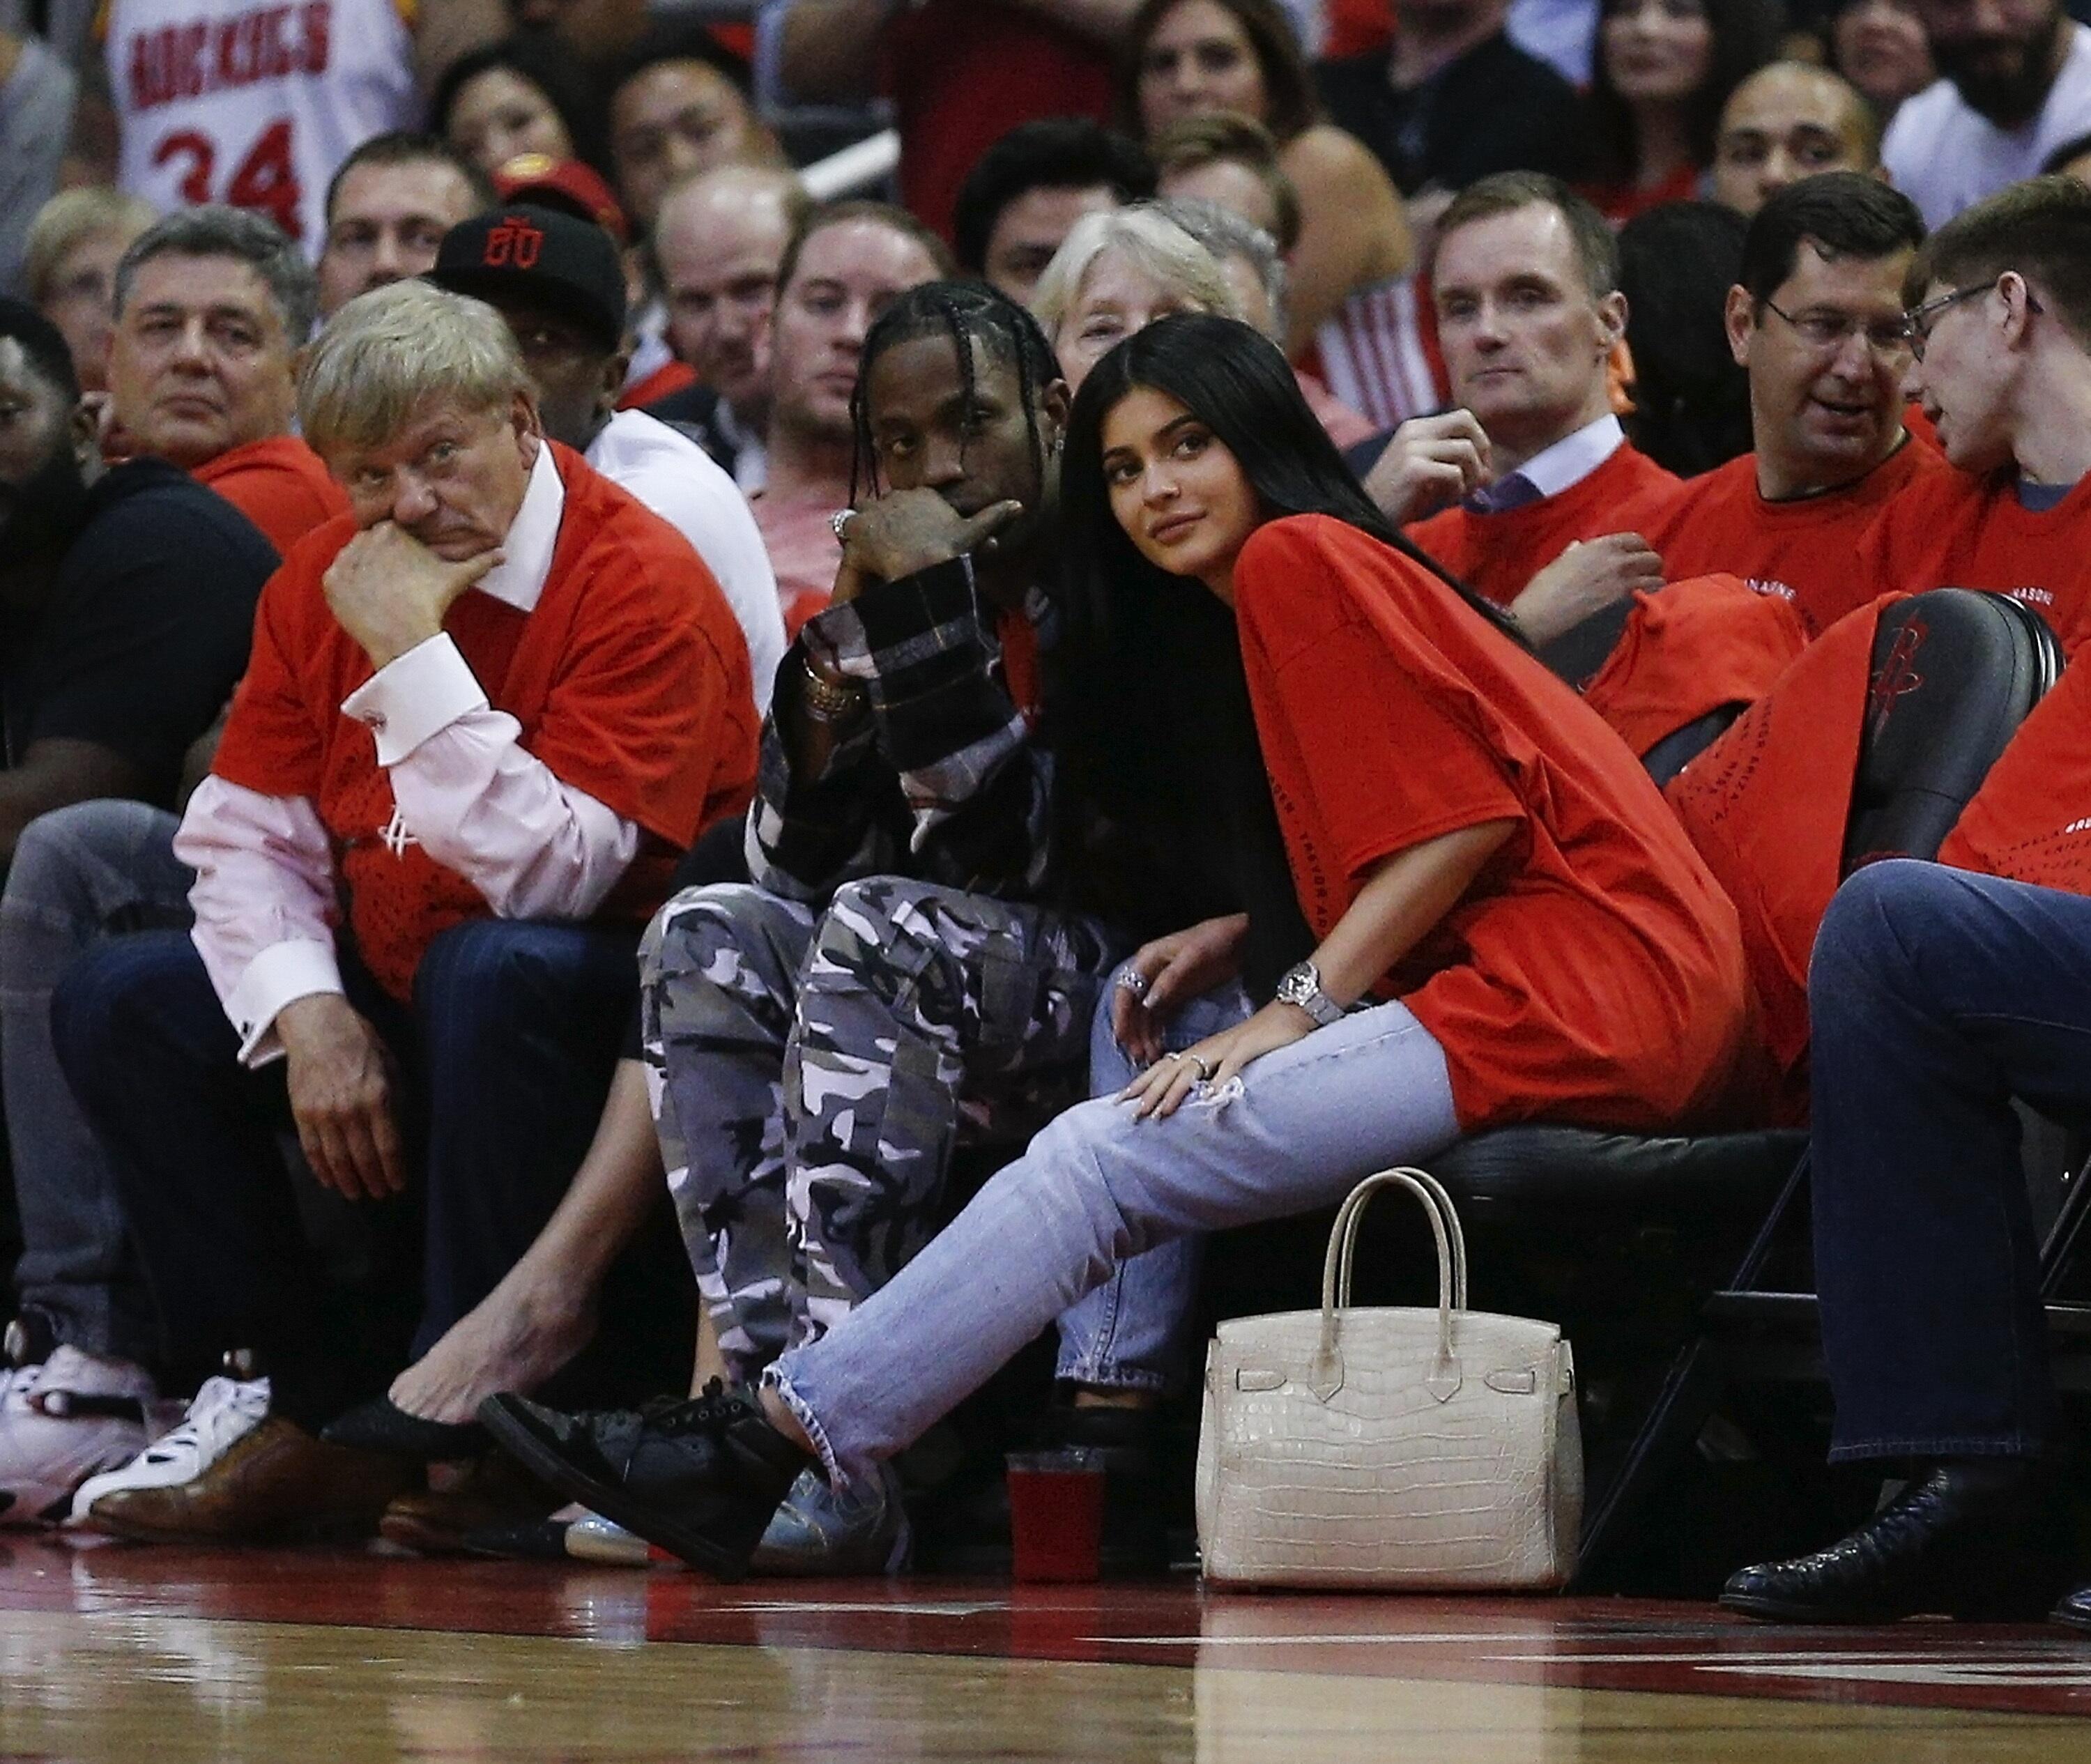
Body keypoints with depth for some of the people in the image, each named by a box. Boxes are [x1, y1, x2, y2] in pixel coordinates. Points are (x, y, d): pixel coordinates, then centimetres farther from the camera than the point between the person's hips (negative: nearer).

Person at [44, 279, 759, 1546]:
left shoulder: (642, 587, -17)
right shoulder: (324, 585, 5)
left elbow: (548, 876, -27)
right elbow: (245, 835, 4)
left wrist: (414, 654, -26)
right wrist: (310, 1014, -14)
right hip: (390, 1004, 7)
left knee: (493, 973, -38)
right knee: (119, 1003, -5)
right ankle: (299, 1399, -8)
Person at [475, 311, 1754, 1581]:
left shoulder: (1297, 559, -1)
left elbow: (1464, 816, -11)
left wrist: (1294, 1012, -11)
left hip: (1557, 987, -10)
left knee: (1106, 1162, -13)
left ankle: (769, 1445, -15)